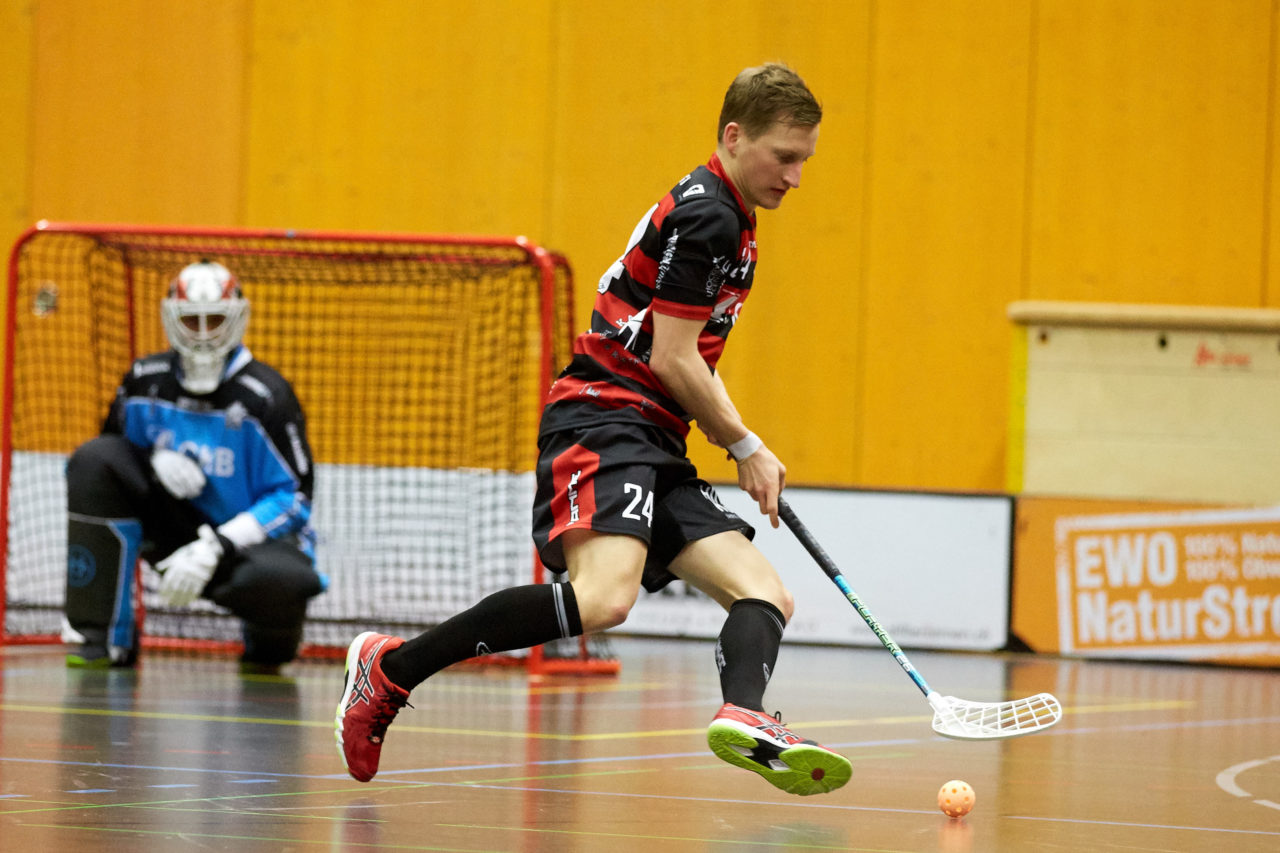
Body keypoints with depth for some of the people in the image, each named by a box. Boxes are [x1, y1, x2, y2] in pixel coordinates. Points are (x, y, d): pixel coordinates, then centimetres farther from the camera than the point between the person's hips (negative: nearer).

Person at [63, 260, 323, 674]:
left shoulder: (265, 395, -17)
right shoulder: (145, 381, -4)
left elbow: (294, 499, -18)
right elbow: (115, 443, 12)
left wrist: (215, 549, -29)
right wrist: (156, 459, -14)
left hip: (250, 536, -4)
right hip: (175, 527, 4)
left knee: (282, 579, -40)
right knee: (95, 458, -16)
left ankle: (267, 645, 5)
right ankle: (105, 636, -13)